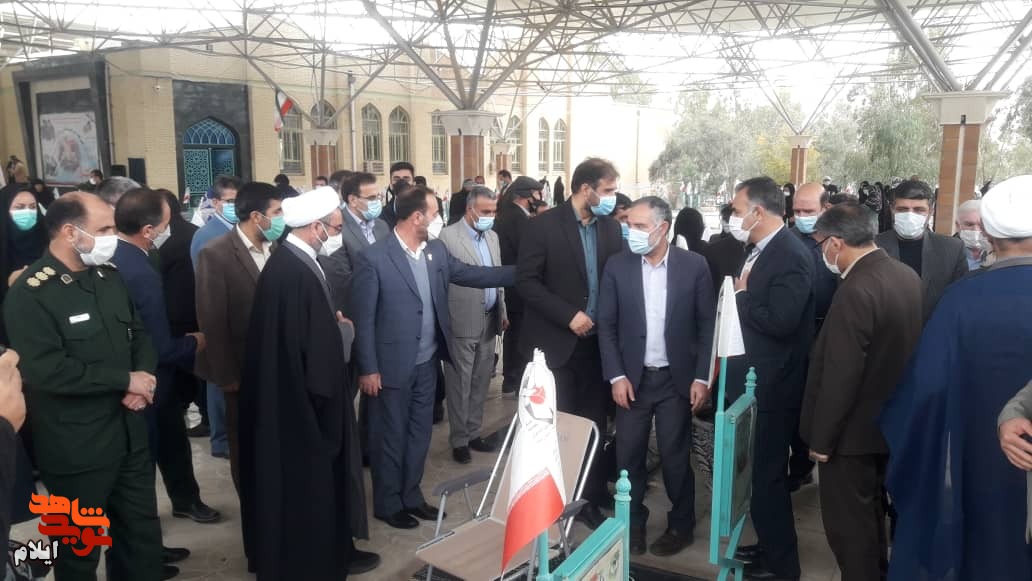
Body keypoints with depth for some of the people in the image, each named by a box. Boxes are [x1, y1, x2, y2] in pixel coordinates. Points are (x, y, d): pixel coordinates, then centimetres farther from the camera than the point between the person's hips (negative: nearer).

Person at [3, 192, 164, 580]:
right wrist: (125, 379, -19)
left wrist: (144, 379, -9)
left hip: (130, 432, 6)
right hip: (76, 448, -6)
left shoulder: (108, 276, 5)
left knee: (142, 531, 19)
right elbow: (46, 371, -24)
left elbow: (138, 334, 11)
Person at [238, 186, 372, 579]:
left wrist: (333, 325, 6)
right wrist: (345, 329, -8)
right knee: (308, 480, 7)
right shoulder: (301, 273, -26)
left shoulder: (281, 260, 4)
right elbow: (319, 346, -26)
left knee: (288, 479, 22)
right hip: (304, 397, -10)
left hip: (282, 391, 10)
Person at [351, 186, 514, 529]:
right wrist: (368, 369, -14)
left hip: (427, 362, 7)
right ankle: (388, 504, 27)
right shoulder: (374, 258, -16)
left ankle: (411, 496, 35)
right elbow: (363, 318, -14)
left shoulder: (437, 250, 3)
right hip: (392, 365, -6)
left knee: (419, 434, 18)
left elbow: (470, 274, 11)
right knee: (391, 436, 10)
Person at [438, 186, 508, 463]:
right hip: (462, 323, -6)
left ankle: (473, 432, 27)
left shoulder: (492, 236, 12)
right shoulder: (448, 236, -11)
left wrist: (502, 311, 15)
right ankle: (459, 440, 16)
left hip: (489, 321, 7)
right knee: (460, 384, 4)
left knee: (480, 383, 14)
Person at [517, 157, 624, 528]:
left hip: (596, 342, 4)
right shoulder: (544, 225, -9)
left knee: (593, 425, 10)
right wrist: (568, 315, -18)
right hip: (556, 343, -4)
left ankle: (591, 496, 24)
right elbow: (526, 280, -13)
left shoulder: (611, 228, 5)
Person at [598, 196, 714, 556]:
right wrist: (616, 376, -8)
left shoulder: (694, 265, -6)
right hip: (632, 378, 1)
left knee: (675, 457, 9)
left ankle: (681, 525, 28)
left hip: (676, 379, -1)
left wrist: (702, 378, -7)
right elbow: (606, 325, -1)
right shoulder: (617, 266, -4)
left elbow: (707, 325, -3)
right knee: (629, 456, 8)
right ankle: (632, 523, 27)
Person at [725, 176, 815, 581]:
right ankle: (769, 545, 38)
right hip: (753, 377, 9)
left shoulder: (791, 256, -21)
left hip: (773, 385, -9)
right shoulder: (758, 249, 8)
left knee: (768, 473, 3)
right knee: (762, 469, 21)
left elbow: (780, 322, -29)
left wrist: (742, 294, -17)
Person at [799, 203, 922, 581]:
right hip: (890, 422, 9)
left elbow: (840, 376, -26)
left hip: (855, 430, -9)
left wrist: (822, 438, -15)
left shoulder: (856, 291, -27)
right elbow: (904, 348, 10)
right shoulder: (907, 276, 1)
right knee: (870, 513, 25)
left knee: (848, 523, 7)